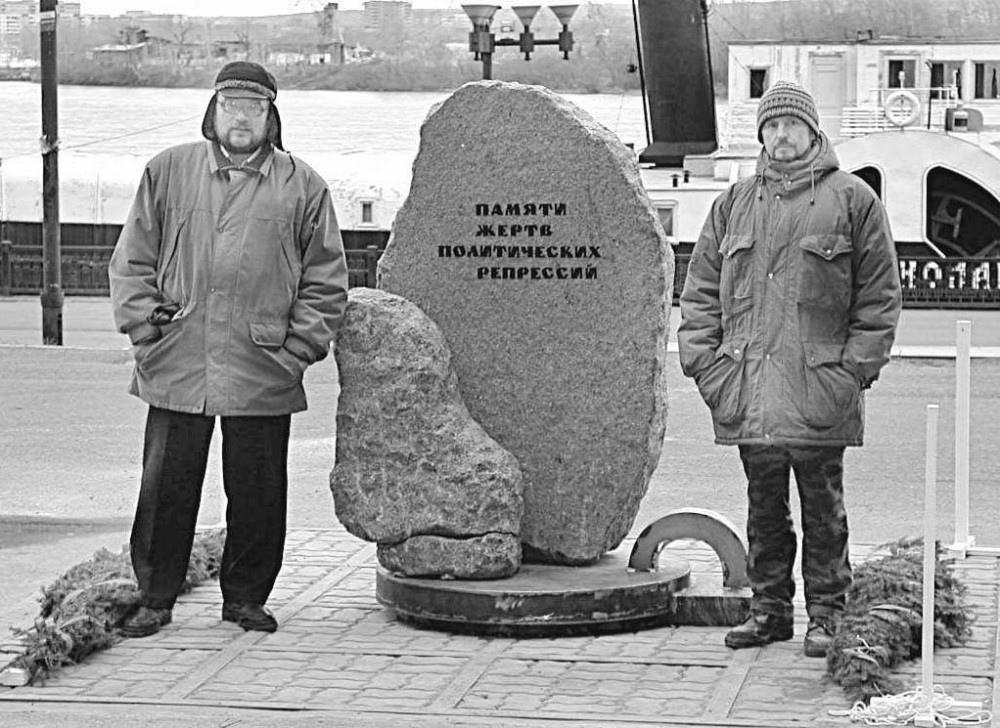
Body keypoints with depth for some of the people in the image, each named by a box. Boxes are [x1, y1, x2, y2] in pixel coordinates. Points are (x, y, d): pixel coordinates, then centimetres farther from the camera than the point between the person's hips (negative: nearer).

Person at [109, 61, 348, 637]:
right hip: (175, 368, 0)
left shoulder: (302, 187, 6)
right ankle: (155, 598, 14)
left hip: (263, 374, 0)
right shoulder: (168, 172, 8)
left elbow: (326, 281, 8)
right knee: (166, 489, 3)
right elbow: (132, 260, 12)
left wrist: (298, 346, 0)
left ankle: (246, 597, 20)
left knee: (258, 493, 5)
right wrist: (144, 325, 1)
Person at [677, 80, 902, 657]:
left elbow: (880, 294, 0)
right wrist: (701, 356, 3)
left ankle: (827, 612, 11)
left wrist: (856, 367, -7)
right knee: (764, 506, 11)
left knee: (822, 507, 3)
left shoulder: (852, 200, 1)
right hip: (746, 391, 4)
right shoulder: (735, 204, 14)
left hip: (819, 388, -4)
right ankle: (770, 608, 19)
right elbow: (701, 287, 15)